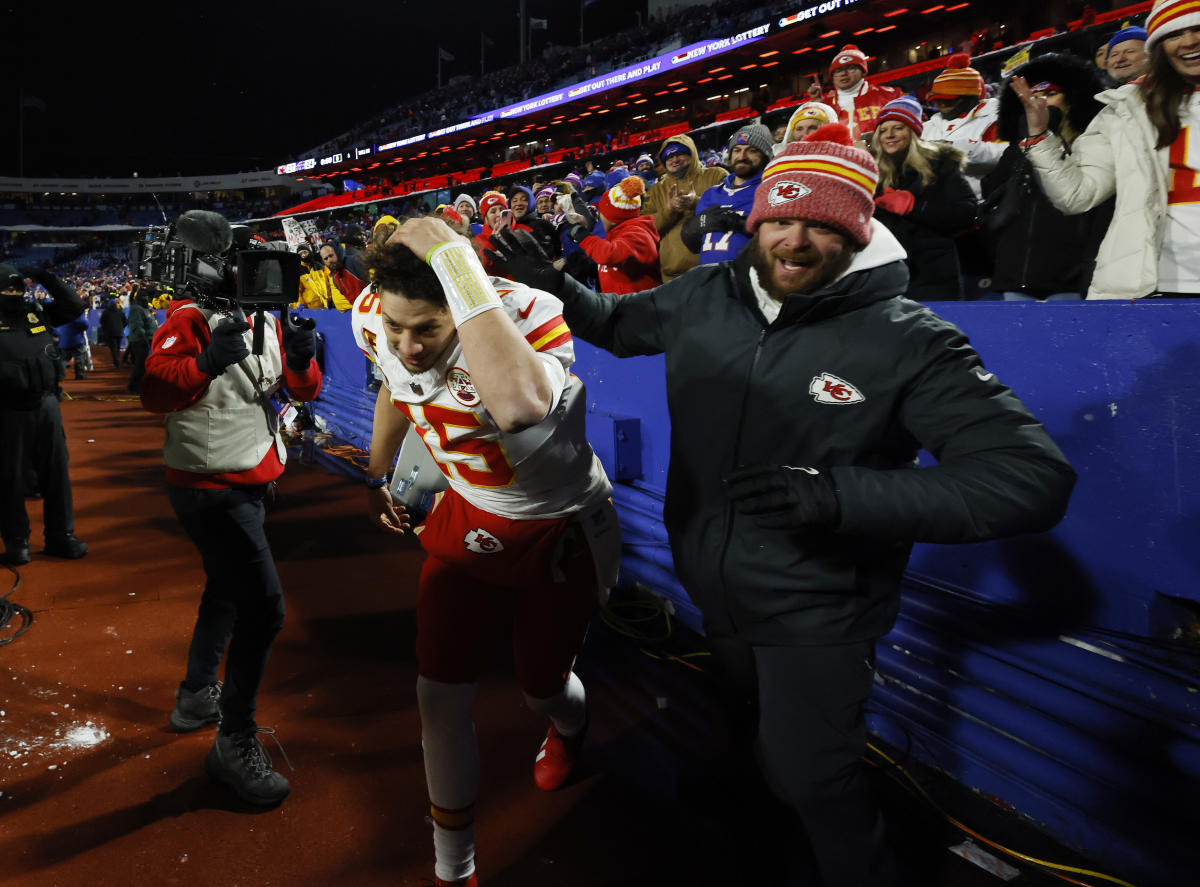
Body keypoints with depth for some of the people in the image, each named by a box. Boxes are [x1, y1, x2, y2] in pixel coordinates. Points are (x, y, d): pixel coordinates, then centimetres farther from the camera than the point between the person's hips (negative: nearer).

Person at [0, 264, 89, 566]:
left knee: (56, 473, 10)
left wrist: (46, 279, 2)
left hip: (46, 405, 5)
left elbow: (74, 306, 12)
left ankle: (60, 536, 21)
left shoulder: (37, 313, 8)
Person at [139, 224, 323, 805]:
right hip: (210, 489, -9)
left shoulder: (265, 321, 7)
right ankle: (234, 743, -3)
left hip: (250, 484, 9)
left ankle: (196, 696, 44)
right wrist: (207, 362, -41)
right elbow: (154, 393, -26)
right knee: (263, 606, -15)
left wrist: (302, 361, -15)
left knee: (228, 591, 24)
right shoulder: (188, 321, -14)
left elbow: (304, 391, 6)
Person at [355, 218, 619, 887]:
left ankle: (572, 726, 58)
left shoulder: (529, 314, -36)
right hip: (469, 518, 4)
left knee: (542, 686, 15)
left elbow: (520, 407, -61)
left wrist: (453, 255, -52)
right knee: (441, 695, 2)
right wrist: (376, 479, 23)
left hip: (560, 531, -4)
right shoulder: (373, 319, -15)